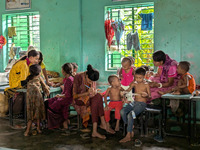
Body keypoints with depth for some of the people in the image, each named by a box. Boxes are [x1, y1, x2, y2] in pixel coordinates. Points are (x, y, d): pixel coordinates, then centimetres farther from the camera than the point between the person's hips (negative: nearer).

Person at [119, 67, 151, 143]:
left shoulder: (146, 85, -3)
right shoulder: (134, 83, 8)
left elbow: (149, 96, -1)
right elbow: (128, 90, 7)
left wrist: (146, 95, -25)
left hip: (142, 104, -5)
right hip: (134, 102, 5)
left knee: (130, 115, -28)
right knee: (122, 111, -20)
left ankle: (128, 136, -18)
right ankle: (131, 131, -11)